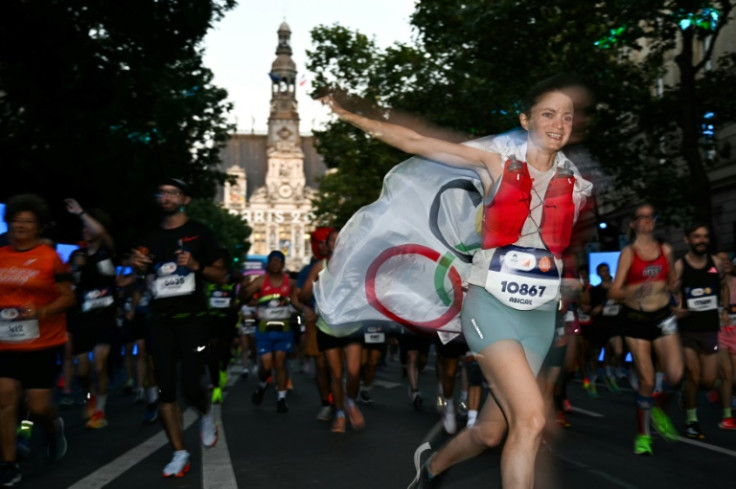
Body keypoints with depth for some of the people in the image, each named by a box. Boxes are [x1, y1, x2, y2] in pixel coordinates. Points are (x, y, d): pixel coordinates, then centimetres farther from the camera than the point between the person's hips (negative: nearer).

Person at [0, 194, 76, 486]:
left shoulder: (50, 257, -6)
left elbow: (68, 298, -5)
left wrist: (41, 311, -19)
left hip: (42, 344, -3)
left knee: (38, 407, 0)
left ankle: (53, 428, 36)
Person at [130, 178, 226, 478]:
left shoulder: (199, 233, 1)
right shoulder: (151, 238, 14)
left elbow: (221, 276, 1)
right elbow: (143, 280, 22)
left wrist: (196, 265, -16)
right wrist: (138, 266, 0)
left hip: (191, 319, -4)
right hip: (160, 321, 4)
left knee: (190, 387, -9)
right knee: (165, 389, 1)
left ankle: (206, 414, 26)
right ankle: (179, 453, 10)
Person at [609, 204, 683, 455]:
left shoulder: (665, 250, 7)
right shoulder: (628, 252, -4)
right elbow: (614, 292, -10)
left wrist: (667, 287, 0)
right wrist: (636, 289, -29)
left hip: (663, 316, 3)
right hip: (636, 318, -3)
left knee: (675, 374, -11)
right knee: (646, 380, -4)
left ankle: (659, 410, 21)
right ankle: (643, 434, 13)